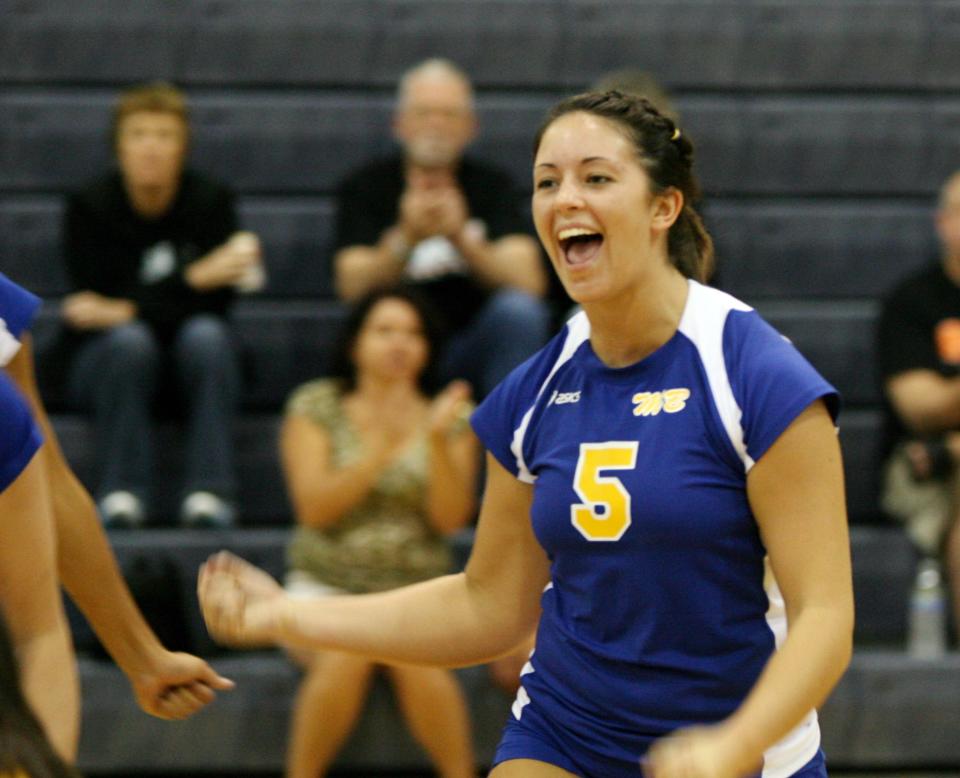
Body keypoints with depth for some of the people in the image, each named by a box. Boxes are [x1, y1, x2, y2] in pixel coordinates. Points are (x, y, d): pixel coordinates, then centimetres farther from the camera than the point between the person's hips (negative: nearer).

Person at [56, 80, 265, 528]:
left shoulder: (211, 202, -7)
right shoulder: (89, 207, -8)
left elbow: (218, 302, -15)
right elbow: (93, 298, -18)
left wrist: (124, 312, -24)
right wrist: (194, 278, -28)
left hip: (191, 360, 1)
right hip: (104, 360, -1)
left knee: (205, 334, -31)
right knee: (131, 339, -33)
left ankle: (208, 492, -35)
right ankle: (121, 493, -32)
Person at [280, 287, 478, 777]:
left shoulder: (450, 417, 5)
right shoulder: (317, 407, 2)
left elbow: (451, 518, -5)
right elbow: (313, 508, -9)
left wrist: (437, 440, -19)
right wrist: (383, 448, -20)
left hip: (417, 589, 1)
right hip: (327, 587, -1)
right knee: (344, 659, -33)